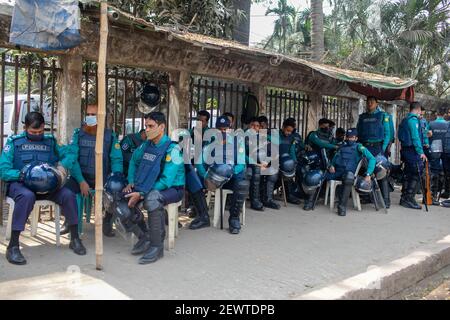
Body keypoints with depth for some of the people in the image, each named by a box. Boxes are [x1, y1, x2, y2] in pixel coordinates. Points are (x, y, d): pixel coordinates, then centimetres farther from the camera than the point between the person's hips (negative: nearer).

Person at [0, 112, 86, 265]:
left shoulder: (50, 141, 10)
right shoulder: (14, 142, 0)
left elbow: (69, 154, 8)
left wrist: (62, 165, -14)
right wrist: (23, 175, -23)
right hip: (19, 184, -3)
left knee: (69, 195, -21)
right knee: (27, 196, -38)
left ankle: (75, 239, -4)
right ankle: (13, 246, -30)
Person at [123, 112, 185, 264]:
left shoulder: (172, 149, -19)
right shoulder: (146, 145, 3)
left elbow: (166, 180, -24)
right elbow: (134, 161, 24)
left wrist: (141, 194, -26)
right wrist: (131, 182, 8)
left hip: (172, 188, -7)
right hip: (151, 187, 8)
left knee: (152, 198, -38)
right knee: (123, 196, -11)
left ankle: (157, 246, -25)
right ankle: (145, 237, -3)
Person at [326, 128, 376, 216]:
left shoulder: (358, 147, 7)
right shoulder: (343, 146, 23)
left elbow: (372, 159, -4)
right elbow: (335, 157, 22)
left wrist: (368, 174, -17)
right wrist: (331, 165, -2)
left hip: (348, 172, -6)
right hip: (336, 171, 6)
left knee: (349, 177, -40)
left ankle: (342, 206, -40)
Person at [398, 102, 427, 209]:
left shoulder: (404, 120, 16)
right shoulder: (413, 119, -12)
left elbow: (400, 136, 19)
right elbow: (415, 137, -18)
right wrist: (421, 152, -19)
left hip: (405, 150, 9)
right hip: (413, 151, -9)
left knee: (408, 175, 15)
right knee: (416, 176, -6)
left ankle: (404, 198, 19)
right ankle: (409, 199, -6)